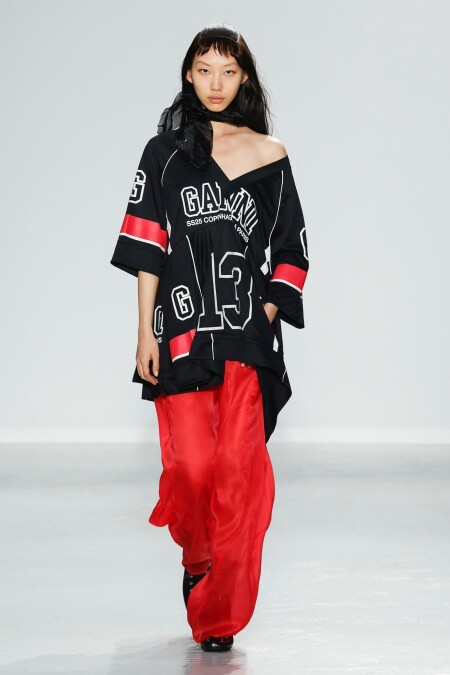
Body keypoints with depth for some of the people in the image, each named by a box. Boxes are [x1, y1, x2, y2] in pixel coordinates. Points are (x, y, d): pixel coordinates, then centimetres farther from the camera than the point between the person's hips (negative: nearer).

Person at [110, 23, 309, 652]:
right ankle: (197, 560, 26)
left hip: (249, 338, 0)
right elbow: (147, 248, 3)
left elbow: (291, 249, 12)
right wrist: (145, 331, -4)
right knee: (192, 467, -7)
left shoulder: (270, 154, 9)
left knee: (237, 470, -7)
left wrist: (266, 313, -1)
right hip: (182, 330, 0)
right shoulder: (165, 152, 7)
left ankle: (220, 614, 3)